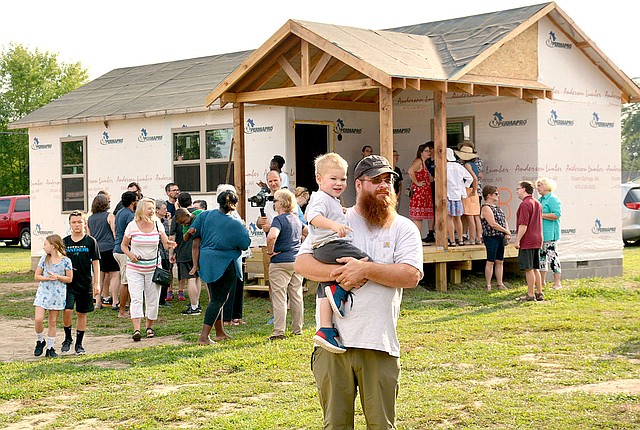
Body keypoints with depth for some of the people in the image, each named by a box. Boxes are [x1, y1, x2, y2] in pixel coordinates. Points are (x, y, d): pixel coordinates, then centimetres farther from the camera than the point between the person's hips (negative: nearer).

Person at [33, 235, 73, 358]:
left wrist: (57, 277, -17)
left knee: (53, 322, 6)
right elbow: (37, 276, 4)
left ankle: (50, 348, 16)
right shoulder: (44, 259, 3)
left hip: (58, 294, -1)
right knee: (38, 319, -11)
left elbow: (69, 278, -1)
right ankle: (40, 341, 13)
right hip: (43, 293, 1)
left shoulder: (65, 261, -4)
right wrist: (47, 278, -14)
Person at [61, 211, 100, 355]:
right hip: (68, 283, 0)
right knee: (67, 310, -14)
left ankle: (79, 344, 18)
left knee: (81, 314, 7)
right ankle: (68, 338, 7)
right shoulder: (65, 242, 4)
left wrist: (96, 283, -2)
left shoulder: (90, 242, -1)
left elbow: (95, 263, 2)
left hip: (85, 283, 0)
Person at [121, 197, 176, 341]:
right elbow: (124, 245, 4)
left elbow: (166, 243, -5)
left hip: (153, 267, 2)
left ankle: (149, 326, 25)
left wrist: (170, 244, -28)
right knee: (136, 299, -12)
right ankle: (136, 330, -16)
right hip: (134, 268, -2)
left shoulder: (157, 225, 0)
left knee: (152, 299, 7)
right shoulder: (132, 226, -5)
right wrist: (130, 255, -14)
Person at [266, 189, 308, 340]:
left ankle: (279, 332, -6)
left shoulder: (279, 219, -13)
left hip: (280, 262, -7)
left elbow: (272, 236, -31)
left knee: (279, 297, -4)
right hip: (297, 261, 7)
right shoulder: (297, 220, 11)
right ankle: (298, 329, 20)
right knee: (296, 296, 13)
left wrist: (270, 251, -17)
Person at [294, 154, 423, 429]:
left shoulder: (404, 228, 7)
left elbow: (411, 275, -7)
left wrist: (365, 269, -16)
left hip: (380, 345, 0)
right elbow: (302, 263, 1)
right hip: (333, 342, 0)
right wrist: (339, 273, -15)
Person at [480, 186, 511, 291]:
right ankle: (488, 286, 0)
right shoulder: (486, 208, -12)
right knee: (490, 262, -5)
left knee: (500, 262, 10)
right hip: (491, 238, -9)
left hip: (501, 238, 9)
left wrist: (507, 233, 1)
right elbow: (493, 224, -19)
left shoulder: (497, 207, 17)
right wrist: (506, 232, -11)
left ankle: (500, 284, 15)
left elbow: (504, 220, 18)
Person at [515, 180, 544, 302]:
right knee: (535, 268, 14)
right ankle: (539, 293, 16)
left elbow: (523, 225, -20)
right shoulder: (537, 203, 15)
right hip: (537, 241, 9)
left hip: (527, 242, -9)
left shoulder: (525, 204, -15)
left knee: (528, 269, -4)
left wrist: (517, 240, -16)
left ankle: (530, 295, -2)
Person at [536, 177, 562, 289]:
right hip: (540, 233, 10)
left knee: (552, 256, -9)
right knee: (541, 256, 12)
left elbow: (557, 215, -21)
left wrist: (541, 215, -18)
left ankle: (557, 283, -6)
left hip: (550, 234, -10)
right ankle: (542, 281, 20)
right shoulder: (540, 200, 19)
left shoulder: (553, 199, -10)